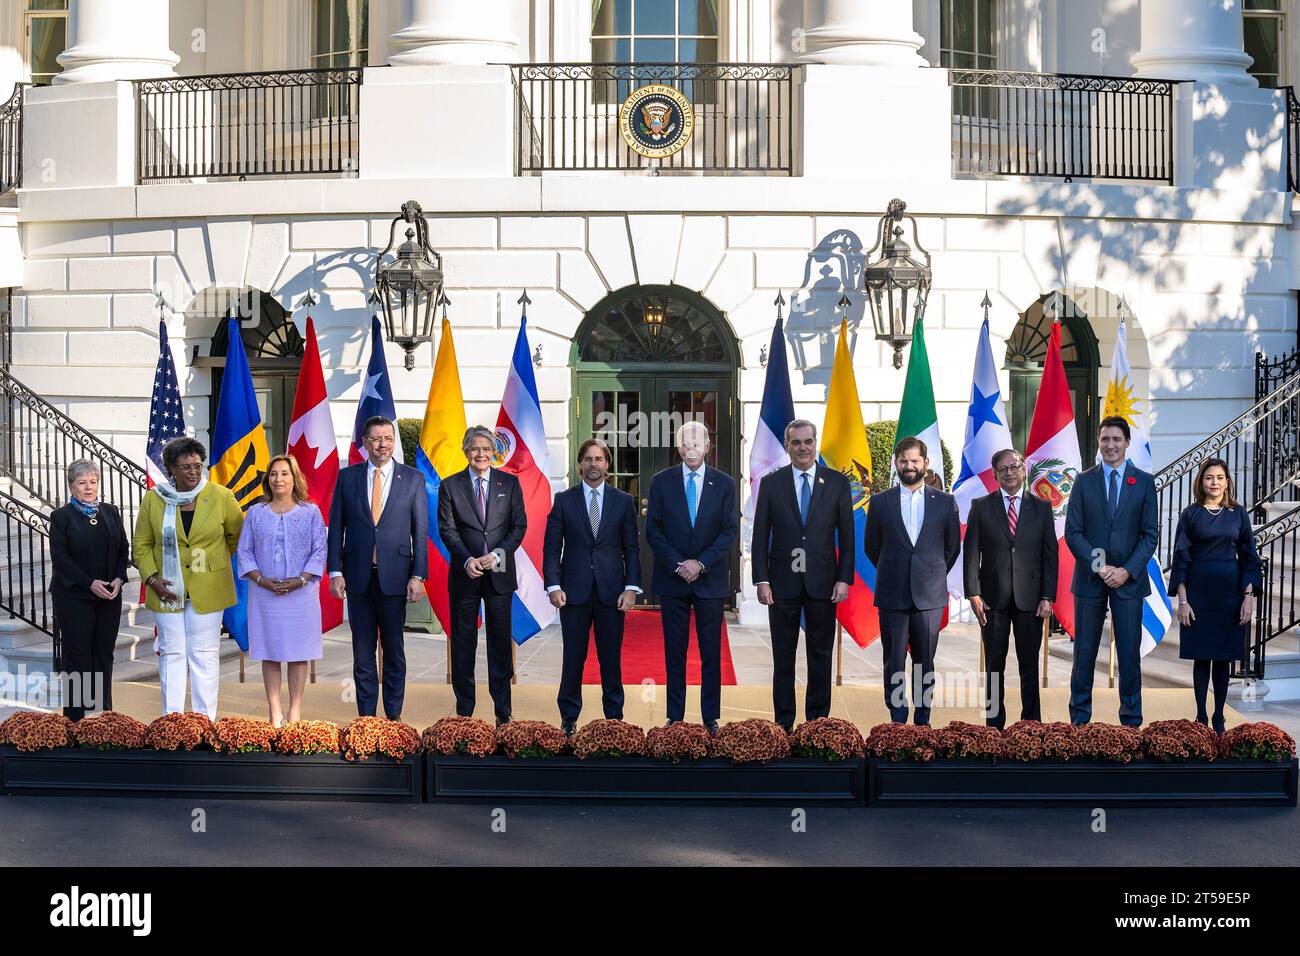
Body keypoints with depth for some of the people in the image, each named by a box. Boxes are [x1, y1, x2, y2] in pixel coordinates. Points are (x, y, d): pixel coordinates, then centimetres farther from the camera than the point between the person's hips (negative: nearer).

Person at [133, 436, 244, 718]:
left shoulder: (221, 497, -2)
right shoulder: (154, 499, 1)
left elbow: (238, 534, 13)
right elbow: (141, 544, 6)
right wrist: (151, 578, -6)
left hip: (208, 590, -1)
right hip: (167, 590, 1)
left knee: (205, 654, 2)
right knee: (171, 653, 5)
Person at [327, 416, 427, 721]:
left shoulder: (413, 478, 2)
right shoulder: (347, 477, 5)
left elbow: (420, 530, 1)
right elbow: (336, 527, 5)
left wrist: (418, 576, -6)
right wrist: (335, 572, -3)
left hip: (394, 575, -1)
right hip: (358, 575, 1)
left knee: (394, 648, 6)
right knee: (363, 650, 6)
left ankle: (393, 716, 14)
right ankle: (366, 715, 13)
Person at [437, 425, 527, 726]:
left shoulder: (510, 483, 6)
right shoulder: (450, 486, 3)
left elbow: (519, 525, 2)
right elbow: (447, 529, -3)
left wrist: (497, 555, -13)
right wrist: (468, 560, -17)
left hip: (499, 573, 1)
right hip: (465, 574, 0)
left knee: (500, 641, 4)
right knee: (463, 642, 5)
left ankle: (503, 712, 10)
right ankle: (464, 711, 12)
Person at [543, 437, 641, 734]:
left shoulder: (623, 501, 6)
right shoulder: (564, 500, 4)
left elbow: (632, 548, 6)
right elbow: (552, 547, 2)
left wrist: (631, 588, -4)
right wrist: (553, 585, -8)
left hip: (611, 591, 1)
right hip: (574, 590, 0)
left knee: (611, 657, 5)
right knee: (573, 656, 3)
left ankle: (614, 717, 13)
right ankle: (569, 717, 12)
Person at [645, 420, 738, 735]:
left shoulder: (724, 484, 3)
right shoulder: (661, 482, 3)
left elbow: (729, 531, -1)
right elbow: (653, 530, 0)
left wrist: (701, 563, -12)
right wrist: (678, 565, -11)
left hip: (710, 579, 0)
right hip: (672, 579, 0)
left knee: (711, 653, 3)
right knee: (674, 652, 4)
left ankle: (711, 718, 9)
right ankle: (675, 717, 9)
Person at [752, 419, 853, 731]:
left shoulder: (837, 482, 3)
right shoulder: (771, 483, 3)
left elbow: (846, 535, 4)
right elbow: (761, 536, 3)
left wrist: (844, 578, -4)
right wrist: (761, 580, -4)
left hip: (822, 582, 0)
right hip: (783, 582, 0)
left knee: (821, 656, 6)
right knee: (783, 657, 5)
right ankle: (783, 723, 12)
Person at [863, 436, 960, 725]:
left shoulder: (945, 502, 5)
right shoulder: (880, 502, 5)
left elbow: (953, 547, 13)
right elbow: (871, 546, 13)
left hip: (930, 595, 0)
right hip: (892, 595, 0)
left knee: (925, 663, 5)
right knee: (894, 663, 0)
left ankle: (922, 721, 12)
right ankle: (897, 721, 6)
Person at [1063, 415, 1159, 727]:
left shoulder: (1144, 482, 4)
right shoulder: (1084, 481, 4)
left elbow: (1150, 534, 1)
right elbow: (1073, 532, 0)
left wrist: (1127, 570, -11)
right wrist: (1099, 567, -12)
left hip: (1129, 579, 0)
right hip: (1090, 579, 0)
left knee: (1129, 653, 2)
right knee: (1085, 653, 4)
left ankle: (1131, 721, 9)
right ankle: (1079, 720, 11)